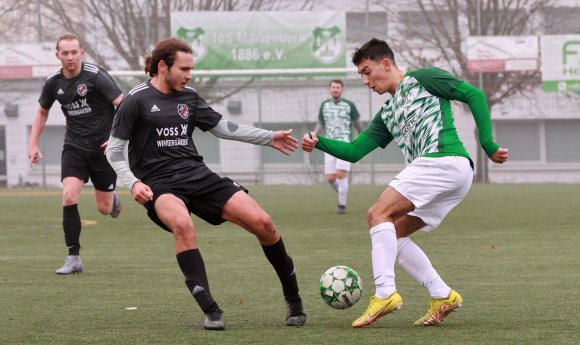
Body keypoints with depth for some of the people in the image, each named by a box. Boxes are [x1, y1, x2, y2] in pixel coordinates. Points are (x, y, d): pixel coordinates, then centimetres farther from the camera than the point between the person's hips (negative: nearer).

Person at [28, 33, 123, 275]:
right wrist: (33, 144, 11)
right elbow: (42, 112, 19)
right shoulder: (53, 82, 0)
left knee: (104, 209, 5)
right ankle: (73, 258, -12)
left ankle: (113, 198, 45)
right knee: (69, 197, -19)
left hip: (103, 146, -3)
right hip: (74, 147, 3)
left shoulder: (95, 76, -16)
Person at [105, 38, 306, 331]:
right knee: (182, 224, -40)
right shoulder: (136, 101, -2)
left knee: (262, 222, -11)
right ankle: (211, 311, -35)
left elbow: (223, 128, 23)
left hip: (197, 175, 5)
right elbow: (114, 151, 1)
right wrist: (133, 183, -14)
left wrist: (270, 138, 21)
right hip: (160, 185, -5)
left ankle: (293, 298, 10)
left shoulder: (189, 97, 13)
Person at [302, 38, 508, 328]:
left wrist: (488, 145, -6)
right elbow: (354, 151, 23)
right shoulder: (387, 114, 28)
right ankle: (442, 296, 4)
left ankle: (385, 293, -24)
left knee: (379, 214, -14)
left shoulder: (422, 79, 6)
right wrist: (319, 143, 5)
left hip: (444, 160, -9)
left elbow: (474, 95, 1)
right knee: (393, 234, 10)